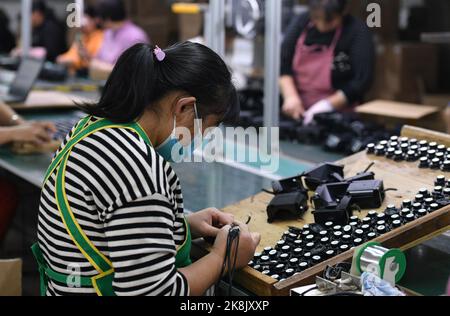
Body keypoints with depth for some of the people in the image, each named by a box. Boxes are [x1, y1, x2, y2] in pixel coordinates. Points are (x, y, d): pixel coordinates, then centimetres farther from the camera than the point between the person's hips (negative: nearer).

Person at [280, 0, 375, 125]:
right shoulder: (302, 22, 2)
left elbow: (361, 81, -11)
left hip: (338, 116, -3)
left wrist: (327, 105, -18)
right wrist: (290, 95, -13)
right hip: (299, 113, 4)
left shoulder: (357, 32, -9)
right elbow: (284, 63, 2)